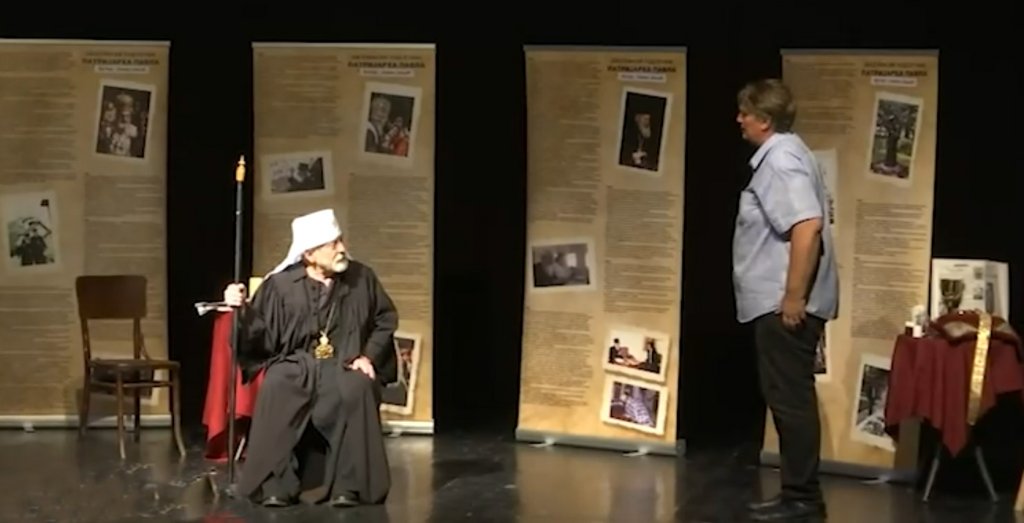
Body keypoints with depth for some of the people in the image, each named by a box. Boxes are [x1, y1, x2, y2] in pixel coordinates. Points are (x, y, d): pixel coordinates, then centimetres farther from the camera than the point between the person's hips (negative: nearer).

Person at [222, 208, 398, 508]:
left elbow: (386, 319, 11)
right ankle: (276, 483, -25)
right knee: (276, 389, -34)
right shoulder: (281, 284, -3)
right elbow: (259, 333, -2)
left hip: (345, 364, 0)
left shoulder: (362, 278, 1)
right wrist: (242, 308, -21)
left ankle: (349, 485, -26)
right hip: (296, 363, 0)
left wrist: (369, 356, -1)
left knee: (357, 390, -35)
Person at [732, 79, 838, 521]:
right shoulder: (783, 153, 16)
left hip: (785, 306, -11)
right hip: (780, 302, 11)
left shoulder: (780, 159, -15)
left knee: (790, 399, -5)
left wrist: (794, 297, -26)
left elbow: (807, 226, -27)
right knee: (789, 398, 13)